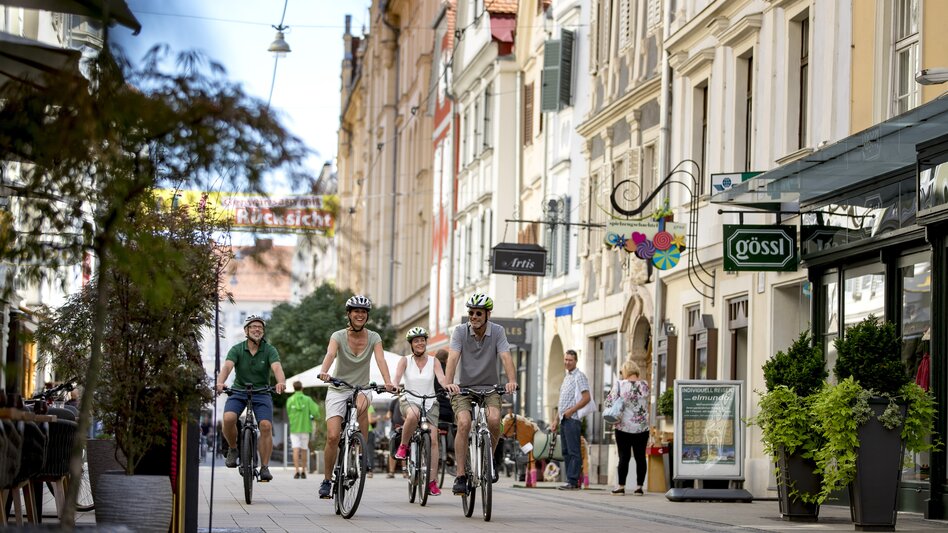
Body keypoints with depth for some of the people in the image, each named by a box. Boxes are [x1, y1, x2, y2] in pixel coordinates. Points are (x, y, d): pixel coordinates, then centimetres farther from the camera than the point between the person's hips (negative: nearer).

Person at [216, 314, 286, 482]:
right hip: (238, 391, 0)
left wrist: (281, 382, -47)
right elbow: (227, 366, -23)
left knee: (266, 426, -20)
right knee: (228, 418, -27)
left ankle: (265, 467, -9)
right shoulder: (237, 349, -7)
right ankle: (232, 449, 1)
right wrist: (220, 382, -45)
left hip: (262, 393, 0)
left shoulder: (269, 350, -7)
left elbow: (277, 367, -25)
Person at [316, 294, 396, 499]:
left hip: (362, 388, 1)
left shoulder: (373, 338, -5)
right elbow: (330, 354, -29)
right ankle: (327, 480, 2)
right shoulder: (338, 336, -9)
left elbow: (380, 360, -20)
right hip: (338, 390, -1)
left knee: (361, 404, -34)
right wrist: (323, 372, -50)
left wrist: (388, 382, -39)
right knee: (333, 437, -16)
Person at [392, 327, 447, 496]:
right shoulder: (405, 361, 2)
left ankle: (432, 481, -7)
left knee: (433, 439, -11)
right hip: (409, 400, -2)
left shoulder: (433, 361, 4)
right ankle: (403, 446, -15)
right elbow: (397, 377, -13)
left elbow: (441, 378, -11)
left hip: (430, 403, 2)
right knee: (413, 414, -39)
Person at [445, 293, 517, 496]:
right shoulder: (460, 331, -9)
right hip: (463, 387, -1)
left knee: (494, 419, -27)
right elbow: (453, 357, -23)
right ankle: (460, 476, -20)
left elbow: (505, 356, -19)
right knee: (464, 423, -25)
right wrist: (449, 382, -41)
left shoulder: (497, 331, -7)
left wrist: (511, 381, -38)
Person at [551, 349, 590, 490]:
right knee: (566, 452, 9)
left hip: (573, 419, -9)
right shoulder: (566, 377, 22)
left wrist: (571, 410, -16)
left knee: (573, 452, -10)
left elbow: (586, 398, -14)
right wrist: (556, 420, 22)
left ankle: (572, 481, -13)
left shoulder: (579, 376, -5)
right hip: (564, 420, 9)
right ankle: (571, 481, 11)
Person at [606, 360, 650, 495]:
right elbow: (646, 405, 7)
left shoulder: (620, 384, -9)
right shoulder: (644, 385, -1)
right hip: (642, 427, 2)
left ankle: (621, 486, 4)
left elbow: (609, 402, -9)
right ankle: (639, 487, 6)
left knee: (623, 457, 3)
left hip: (624, 427, -2)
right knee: (640, 457, 6)